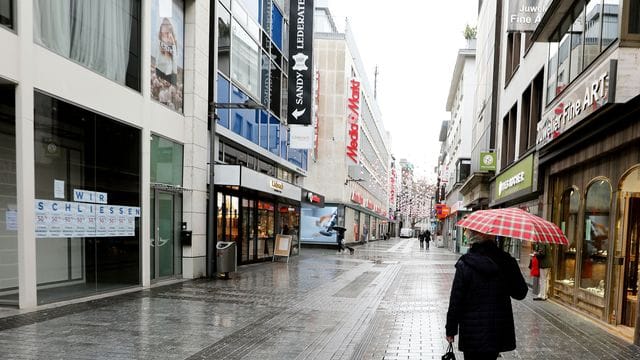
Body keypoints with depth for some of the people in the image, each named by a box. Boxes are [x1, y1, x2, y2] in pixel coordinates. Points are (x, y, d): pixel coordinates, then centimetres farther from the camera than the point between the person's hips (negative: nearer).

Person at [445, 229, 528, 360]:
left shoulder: (465, 264, -14)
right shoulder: (507, 261, -5)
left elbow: (456, 301, -11)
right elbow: (520, 293, 4)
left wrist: (451, 329, -2)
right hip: (499, 332, 3)